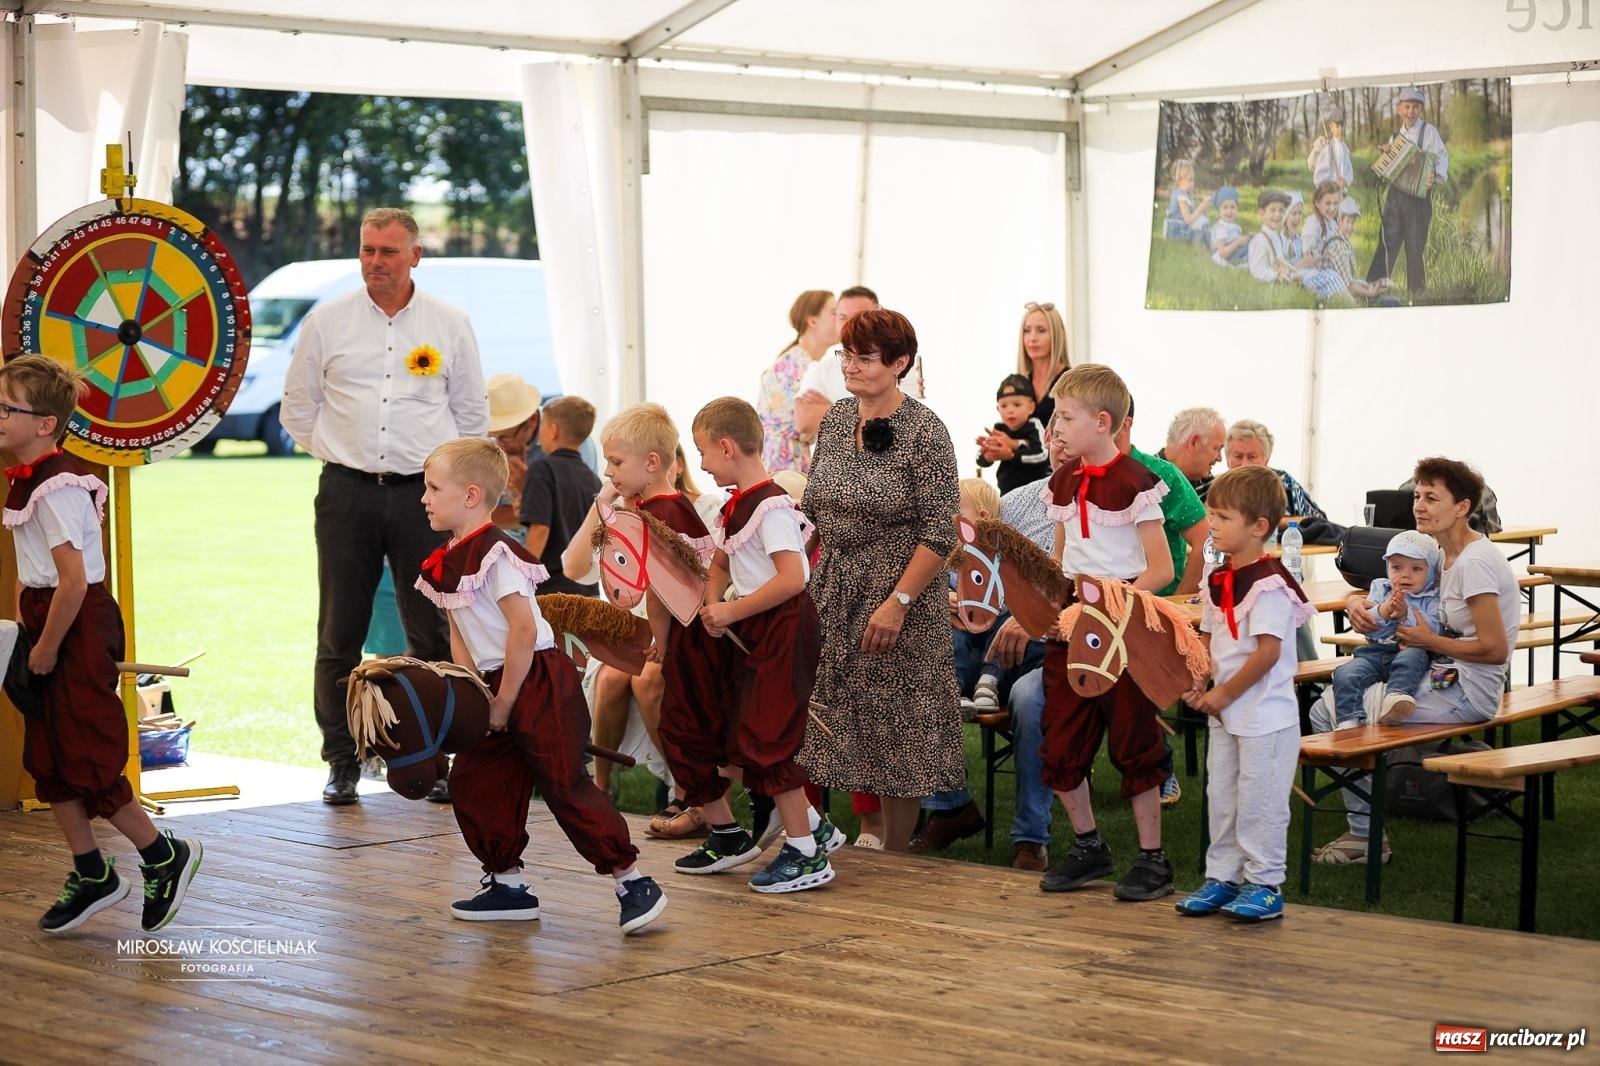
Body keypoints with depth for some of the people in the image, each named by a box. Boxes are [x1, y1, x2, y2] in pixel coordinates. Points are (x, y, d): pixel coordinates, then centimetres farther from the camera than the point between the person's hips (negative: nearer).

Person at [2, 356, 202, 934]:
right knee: (47, 760, 13)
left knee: (84, 761, -3)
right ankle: (91, 876, 22)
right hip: (47, 625, 10)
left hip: (78, 629, -10)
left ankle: (164, 856, 12)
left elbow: (74, 581, -24)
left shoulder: (56, 489, -21)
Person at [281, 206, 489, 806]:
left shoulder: (449, 326, 7)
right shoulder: (326, 323, 7)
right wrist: (344, 453, 10)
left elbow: (472, 414, 15)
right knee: (339, 633, 0)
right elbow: (298, 409, 14)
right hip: (347, 492, 0)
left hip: (423, 492, 0)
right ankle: (341, 764, 8)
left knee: (433, 633, 0)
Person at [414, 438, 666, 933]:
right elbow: (460, 633, 14)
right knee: (472, 781, 10)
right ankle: (508, 884, 20)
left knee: (564, 785, -11)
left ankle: (634, 882, -5)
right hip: (497, 688, 10)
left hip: (539, 682, -10)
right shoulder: (446, 562, 10)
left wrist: (504, 702, -17)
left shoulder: (495, 553, -19)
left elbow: (524, 631, -23)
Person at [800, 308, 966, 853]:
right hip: (834, 592, 5)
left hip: (900, 591, -5)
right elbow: (813, 507, 13)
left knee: (895, 728, 2)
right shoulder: (835, 420, 6)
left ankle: (895, 856, 12)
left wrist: (898, 602, -19)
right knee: (849, 723, 6)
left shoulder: (924, 431, -13)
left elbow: (940, 531, -15)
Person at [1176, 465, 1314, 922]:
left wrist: (1225, 694, -17)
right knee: (1221, 798, 15)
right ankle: (1222, 877, 25)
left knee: (1259, 803, -1)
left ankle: (1265, 884, 9)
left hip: (1266, 717, -9)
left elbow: (1268, 652, -23)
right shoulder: (1217, 581, 8)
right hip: (1224, 714, 9)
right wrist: (1197, 685, 0)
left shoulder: (1269, 584, -19)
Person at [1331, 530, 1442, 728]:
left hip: (1411, 650, -3)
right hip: (1376, 651, 3)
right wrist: (1383, 611, -15)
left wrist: (1406, 614, -23)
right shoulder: (1379, 589, 17)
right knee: (1345, 675, -22)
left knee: (1411, 656, -38)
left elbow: (1432, 630, -10)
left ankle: (1396, 695, -55)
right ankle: (1348, 721, -29)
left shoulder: (1432, 599, 7)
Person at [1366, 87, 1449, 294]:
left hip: (1419, 194, -4)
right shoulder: (1396, 136, 16)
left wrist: (1435, 176, -25)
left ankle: (1417, 291, 7)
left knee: (1415, 249, -1)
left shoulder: (1429, 131, 0)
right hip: (1395, 195, 4)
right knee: (1387, 244, 0)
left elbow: (1442, 158, -7)